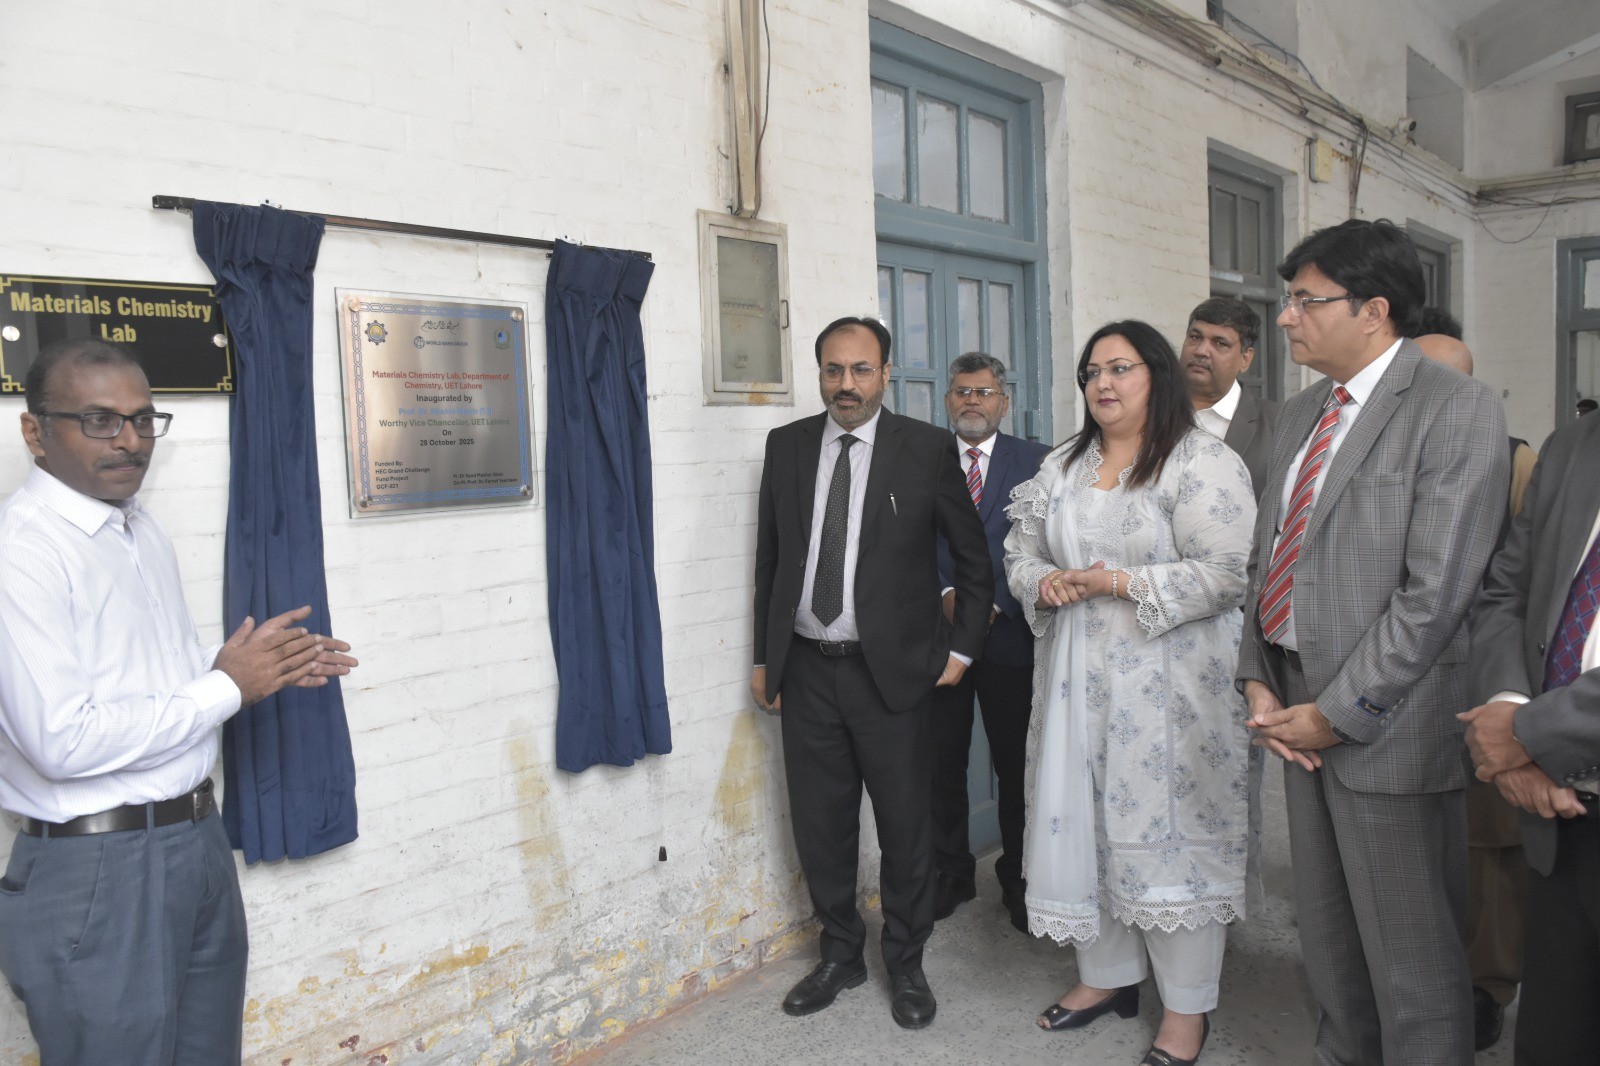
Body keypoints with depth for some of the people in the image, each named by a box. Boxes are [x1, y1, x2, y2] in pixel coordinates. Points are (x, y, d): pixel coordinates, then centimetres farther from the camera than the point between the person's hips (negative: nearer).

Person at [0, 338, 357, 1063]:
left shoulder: (140, 528, 11)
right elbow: (61, 739, -25)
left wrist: (265, 669, 3)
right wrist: (225, 688, -17)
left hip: (198, 841, 8)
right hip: (96, 867, -8)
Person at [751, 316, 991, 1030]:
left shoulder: (927, 449, -5)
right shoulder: (787, 446, 5)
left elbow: (973, 558, 3)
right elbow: (770, 558, 10)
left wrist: (960, 650, 1)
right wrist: (764, 657, 9)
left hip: (891, 672, -3)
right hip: (806, 670, 3)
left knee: (906, 829, 9)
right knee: (820, 826, 14)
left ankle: (906, 965, 31)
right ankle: (840, 955, 35)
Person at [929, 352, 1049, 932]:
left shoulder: (1036, 462, 4)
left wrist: (996, 604, -11)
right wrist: (945, 595, -11)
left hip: (1008, 637, -1)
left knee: (1016, 765, 6)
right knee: (942, 763, 7)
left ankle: (1018, 879, 22)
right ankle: (952, 873, 24)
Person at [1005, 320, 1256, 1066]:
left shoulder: (1203, 463, -9)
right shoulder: (1062, 466, 12)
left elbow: (1229, 573, -17)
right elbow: (1020, 551, 15)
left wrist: (1119, 582, -18)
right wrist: (1045, 582, -7)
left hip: (1168, 682, -6)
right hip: (1079, 678, 6)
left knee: (1170, 830, 2)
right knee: (1085, 825, 13)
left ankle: (1187, 1006, 20)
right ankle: (1107, 975, 33)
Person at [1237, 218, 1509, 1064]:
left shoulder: (1456, 413, -12)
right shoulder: (1300, 415, 12)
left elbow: (1435, 593, -18)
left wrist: (1334, 712, -16)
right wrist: (1259, 683, 0)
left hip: (1386, 725, -7)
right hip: (1301, 708, 7)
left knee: (1410, 952, 7)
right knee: (1326, 927, 20)